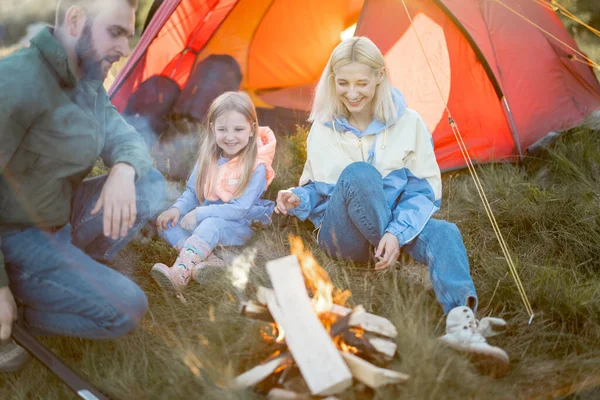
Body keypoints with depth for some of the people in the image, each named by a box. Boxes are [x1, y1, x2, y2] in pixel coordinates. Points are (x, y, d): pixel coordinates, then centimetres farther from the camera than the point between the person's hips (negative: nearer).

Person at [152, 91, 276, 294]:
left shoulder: (256, 167, -15)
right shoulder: (208, 158, 2)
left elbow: (239, 209, -19)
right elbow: (191, 191, 7)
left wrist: (200, 213, -23)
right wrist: (177, 209, -14)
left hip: (238, 226, -6)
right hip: (202, 220, 6)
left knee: (210, 224, -37)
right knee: (167, 223, -16)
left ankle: (180, 273, -53)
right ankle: (209, 261, -34)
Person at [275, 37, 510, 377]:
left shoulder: (408, 122, -3)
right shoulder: (323, 129, 2)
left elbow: (426, 188, -5)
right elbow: (315, 188, 12)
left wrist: (398, 232, -23)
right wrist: (297, 200, -14)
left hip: (399, 225, 1)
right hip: (342, 236, 0)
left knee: (444, 233, -33)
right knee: (358, 174, -32)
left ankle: (461, 323, -55)